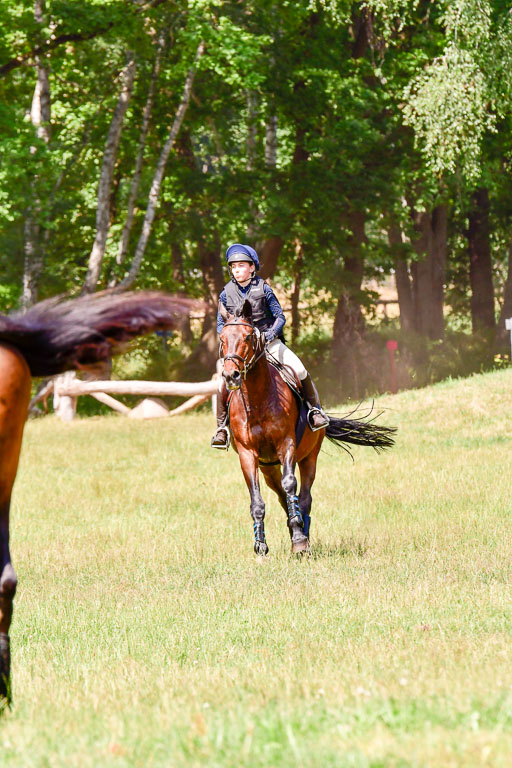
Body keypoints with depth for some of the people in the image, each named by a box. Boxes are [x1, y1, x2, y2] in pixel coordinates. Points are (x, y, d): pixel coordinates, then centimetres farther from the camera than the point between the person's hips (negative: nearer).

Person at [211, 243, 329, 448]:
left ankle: (314, 409, 3)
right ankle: (221, 427, -8)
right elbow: (220, 324, 8)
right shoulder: (226, 294, 3)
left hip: (269, 341, -1)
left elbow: (280, 317, 0)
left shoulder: (263, 289, -2)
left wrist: (271, 334, -19)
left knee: (298, 369, -17)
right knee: (225, 382, -21)